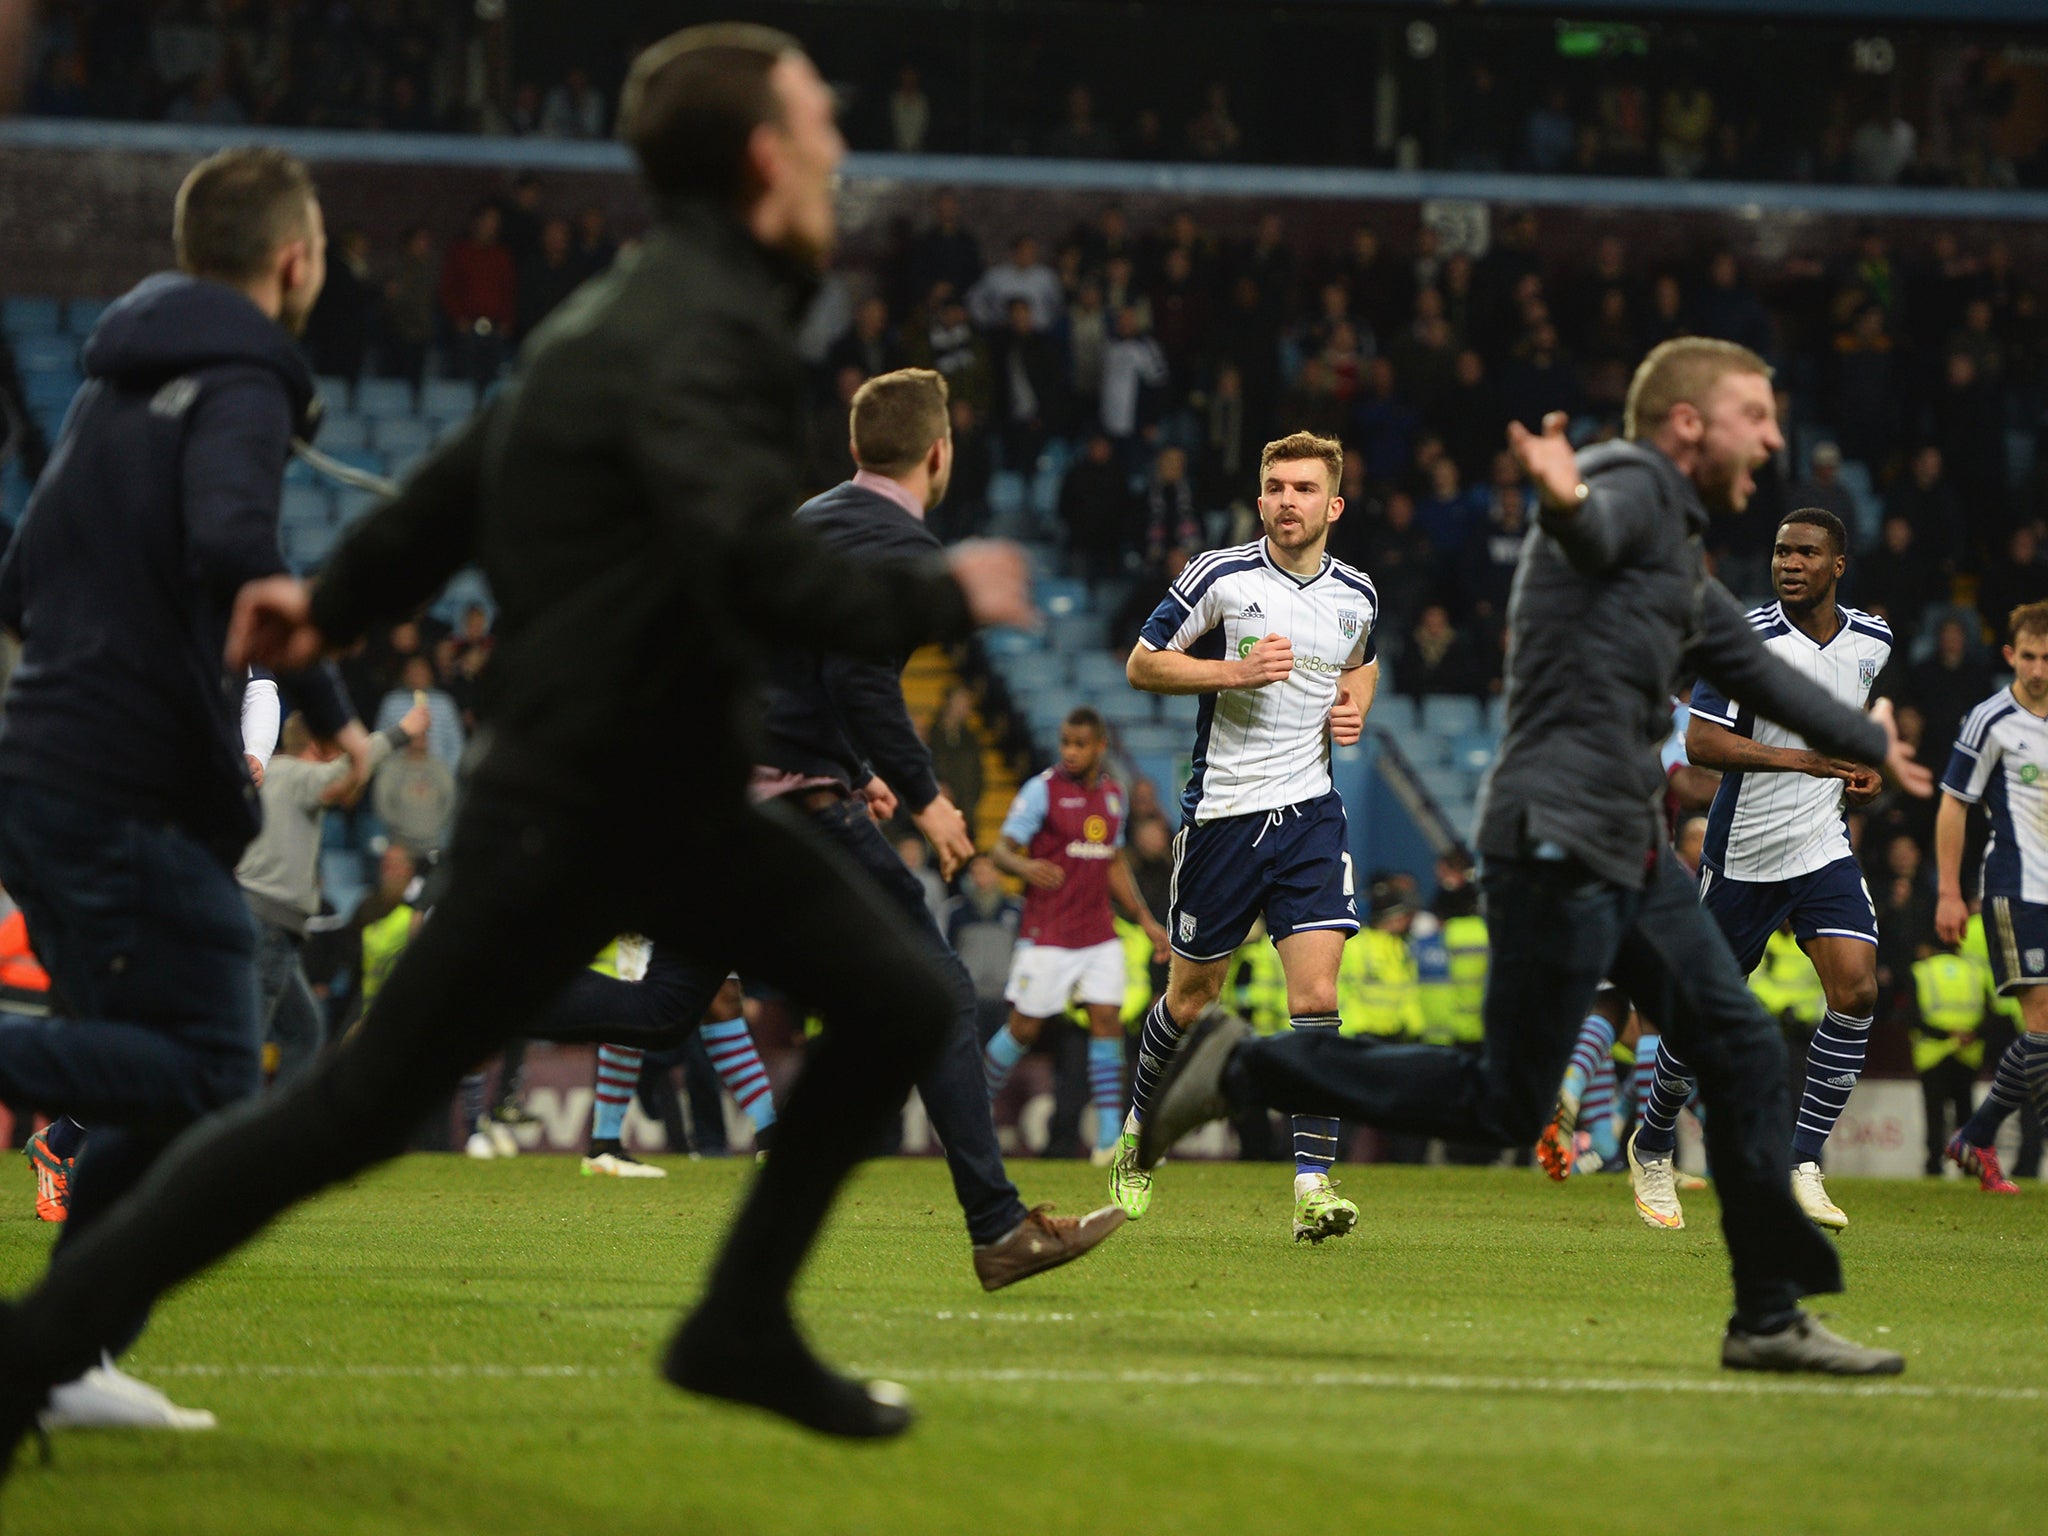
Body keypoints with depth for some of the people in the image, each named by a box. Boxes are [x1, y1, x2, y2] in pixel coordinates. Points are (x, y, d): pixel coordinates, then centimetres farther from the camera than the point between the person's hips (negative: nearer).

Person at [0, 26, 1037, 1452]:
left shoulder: (649, 311, 9)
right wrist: (941, 600, -20)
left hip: (679, 798, 9)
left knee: (899, 1004, 4)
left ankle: (743, 1329, 15)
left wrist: (336, 602, 28)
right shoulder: (703, 333, -22)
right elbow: (755, 568, -34)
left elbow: (472, 469, 19)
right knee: (356, 1111, -2)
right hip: (567, 814, -9)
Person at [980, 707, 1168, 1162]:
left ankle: (1110, 1139, -5)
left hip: (1099, 933, 5)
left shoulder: (1114, 794, 12)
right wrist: (1024, 866, -31)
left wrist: (1145, 920, 19)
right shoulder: (1043, 790, -7)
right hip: (1047, 933, -5)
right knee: (1025, 1028, -1)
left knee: (1107, 1020, -5)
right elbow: (1003, 850, -9)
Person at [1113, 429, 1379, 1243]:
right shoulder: (1220, 577, -7)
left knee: (1317, 995, -13)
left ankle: (1313, 1183, -16)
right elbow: (1141, 664, -3)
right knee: (1191, 995, 10)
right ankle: (1139, 1134, 37)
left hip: (1310, 811, 2)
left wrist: (1356, 704, 5)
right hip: (1222, 810, -2)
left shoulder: (1357, 596, 5)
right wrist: (1235, 670, -16)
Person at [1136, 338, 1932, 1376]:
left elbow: (1753, 668, 40)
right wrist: (1566, 501, -58)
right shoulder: (1634, 487, -7)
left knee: (1744, 1055, 4)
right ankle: (1241, 1071, 2)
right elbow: (1590, 529, -33)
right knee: (1502, 1105, -8)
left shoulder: (1680, 554, 24)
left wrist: (1872, 744, 53)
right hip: (1558, 846, -10)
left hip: (1628, 858, 10)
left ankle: (1770, 1317, 10)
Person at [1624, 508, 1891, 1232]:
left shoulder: (1871, 641, 4)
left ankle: (1802, 1164, -7)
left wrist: (1863, 769, 6)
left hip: (1825, 847, 4)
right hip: (1742, 853, -4)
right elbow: (1700, 742, -20)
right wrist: (1806, 759, -26)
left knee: (1857, 990, -15)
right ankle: (1652, 1148, 31)